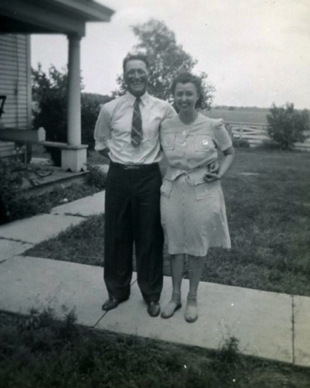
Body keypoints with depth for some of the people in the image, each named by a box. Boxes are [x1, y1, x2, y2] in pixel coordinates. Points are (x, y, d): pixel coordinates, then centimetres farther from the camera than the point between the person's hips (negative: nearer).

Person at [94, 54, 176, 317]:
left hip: (149, 177, -1)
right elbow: (100, 142, 14)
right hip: (119, 177, 1)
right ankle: (117, 290, 31)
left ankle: (152, 295, 27)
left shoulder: (163, 108, -3)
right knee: (116, 235, 10)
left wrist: (156, 155, 3)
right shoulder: (110, 109, -2)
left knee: (150, 237, 8)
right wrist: (119, 157, 6)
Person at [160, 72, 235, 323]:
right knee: (175, 245, 13)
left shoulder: (213, 126, -9)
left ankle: (192, 298, 31)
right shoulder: (165, 126, -2)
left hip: (202, 192, -2)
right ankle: (175, 296, 32)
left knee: (198, 247, 11)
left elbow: (230, 152, 6)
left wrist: (221, 172, -9)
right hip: (173, 190, 2)